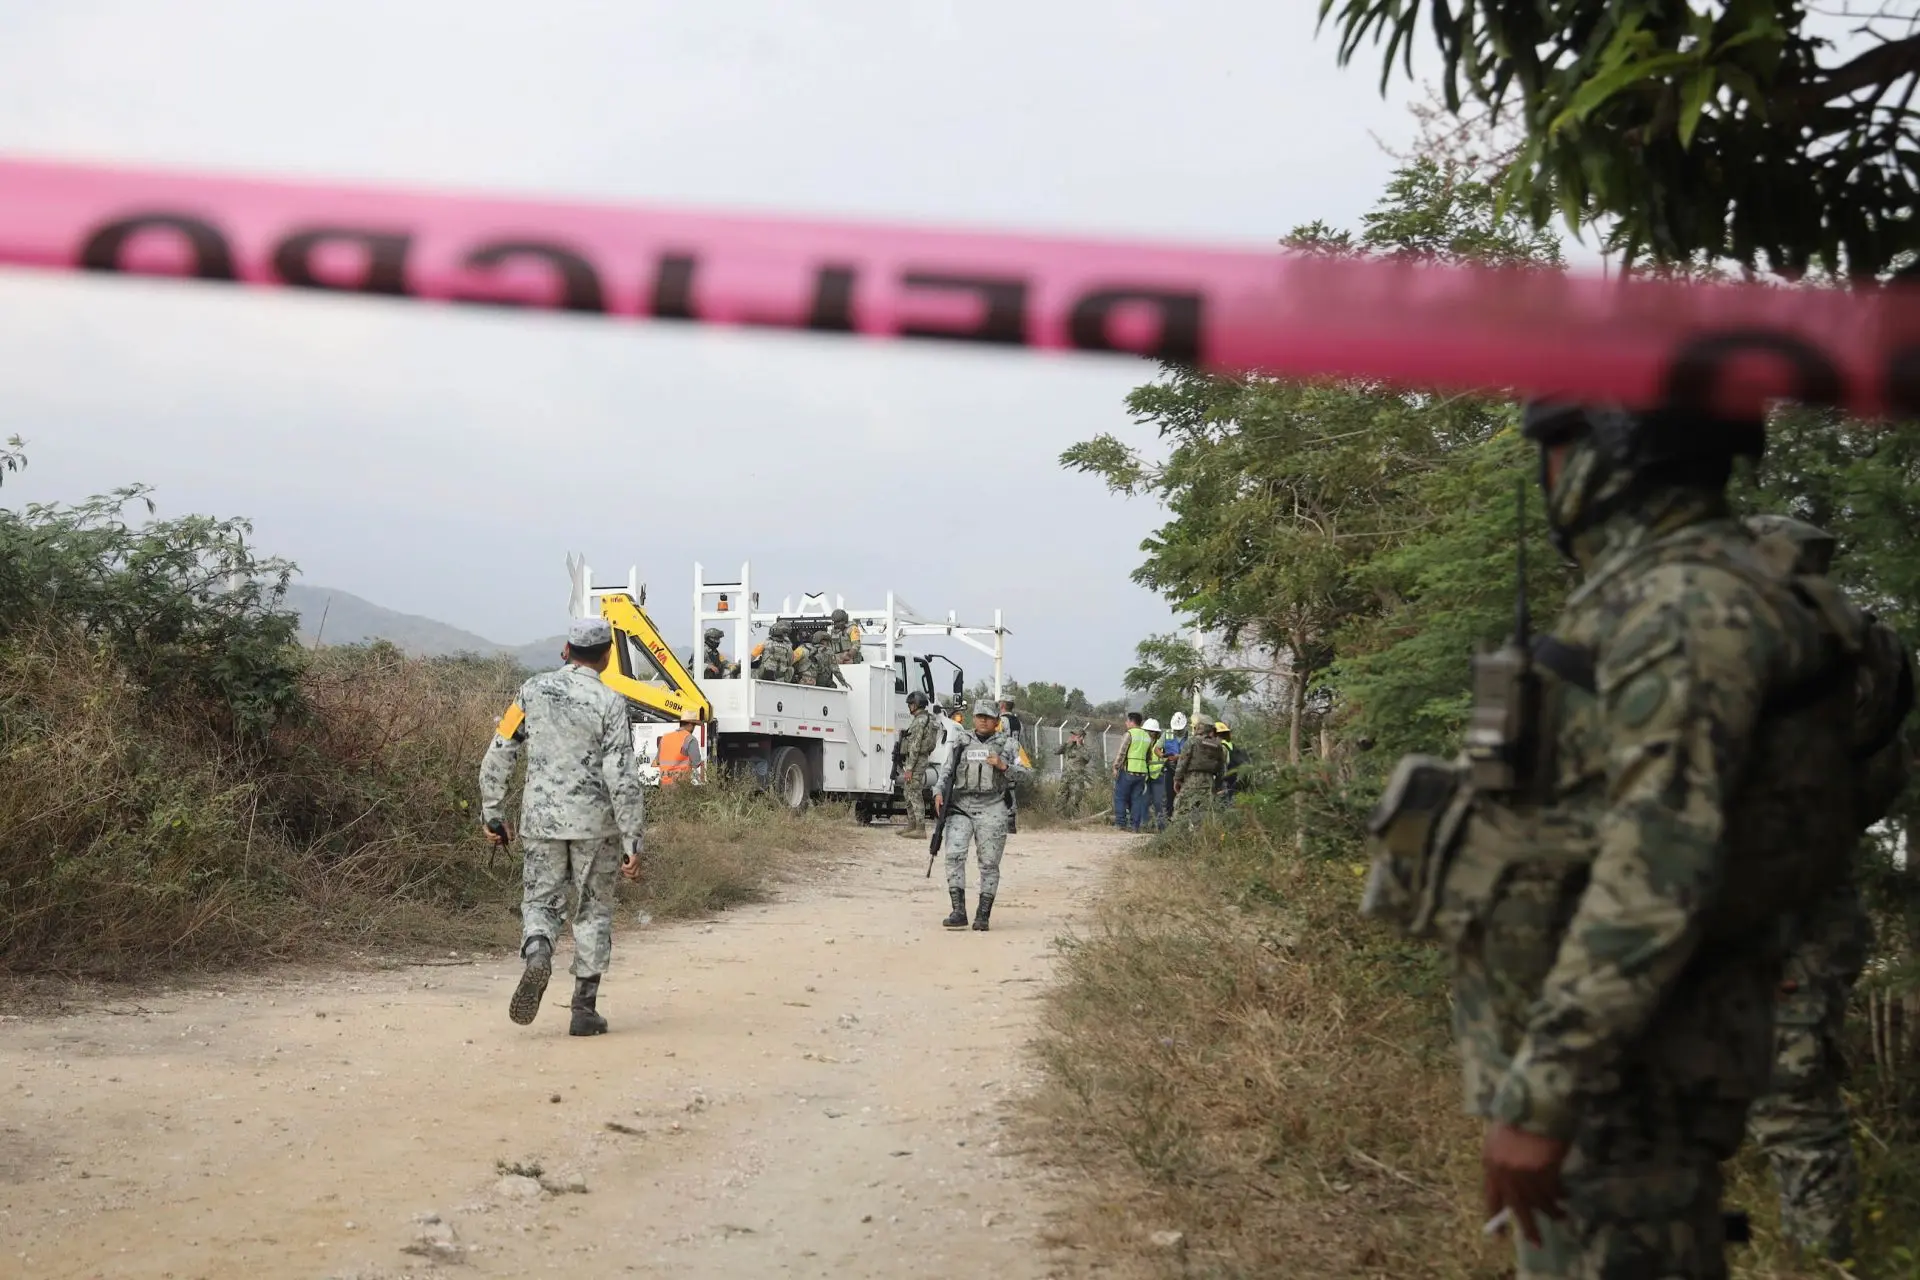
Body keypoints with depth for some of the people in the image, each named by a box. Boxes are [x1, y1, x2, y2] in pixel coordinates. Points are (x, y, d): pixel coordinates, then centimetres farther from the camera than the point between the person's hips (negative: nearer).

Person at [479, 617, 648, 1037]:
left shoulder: (534, 691, 2)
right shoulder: (609, 703, -9)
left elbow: (498, 755, 4)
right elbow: (622, 779, -13)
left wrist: (492, 813, 14)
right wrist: (633, 843, -9)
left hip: (541, 818, 2)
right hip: (594, 823, -2)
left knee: (539, 900, 14)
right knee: (593, 911, 10)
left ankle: (537, 956, -18)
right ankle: (584, 1009, 10)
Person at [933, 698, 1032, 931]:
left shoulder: (1008, 743, 8)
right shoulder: (962, 744, 16)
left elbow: (1026, 772, 4)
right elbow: (946, 772, 15)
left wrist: (1004, 766, -12)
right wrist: (939, 792, -1)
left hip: (991, 809, -2)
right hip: (960, 807, 2)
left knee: (989, 863, 0)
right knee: (954, 855, -12)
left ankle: (983, 916, 6)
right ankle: (959, 912, -11)